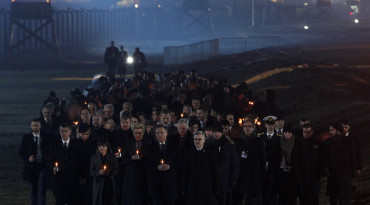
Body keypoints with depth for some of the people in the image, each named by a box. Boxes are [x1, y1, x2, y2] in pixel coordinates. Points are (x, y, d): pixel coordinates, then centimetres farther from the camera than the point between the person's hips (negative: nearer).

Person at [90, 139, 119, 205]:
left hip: (109, 184, 0)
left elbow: (116, 171, 6)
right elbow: (91, 172, 6)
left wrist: (110, 172, -15)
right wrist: (99, 172, -13)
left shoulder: (112, 157, 8)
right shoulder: (94, 158, 9)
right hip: (98, 184, 0)